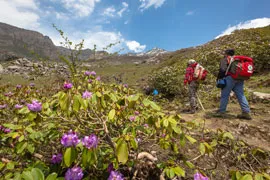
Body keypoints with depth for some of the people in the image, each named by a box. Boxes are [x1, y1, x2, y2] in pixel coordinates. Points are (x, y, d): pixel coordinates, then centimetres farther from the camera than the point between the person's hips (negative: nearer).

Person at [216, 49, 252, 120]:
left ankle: (221, 111, 1)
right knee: (240, 95, 6)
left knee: (224, 95, -2)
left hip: (230, 77, -7)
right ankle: (246, 112, 2)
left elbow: (222, 70, -10)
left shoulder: (224, 60, 4)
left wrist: (219, 78, -4)